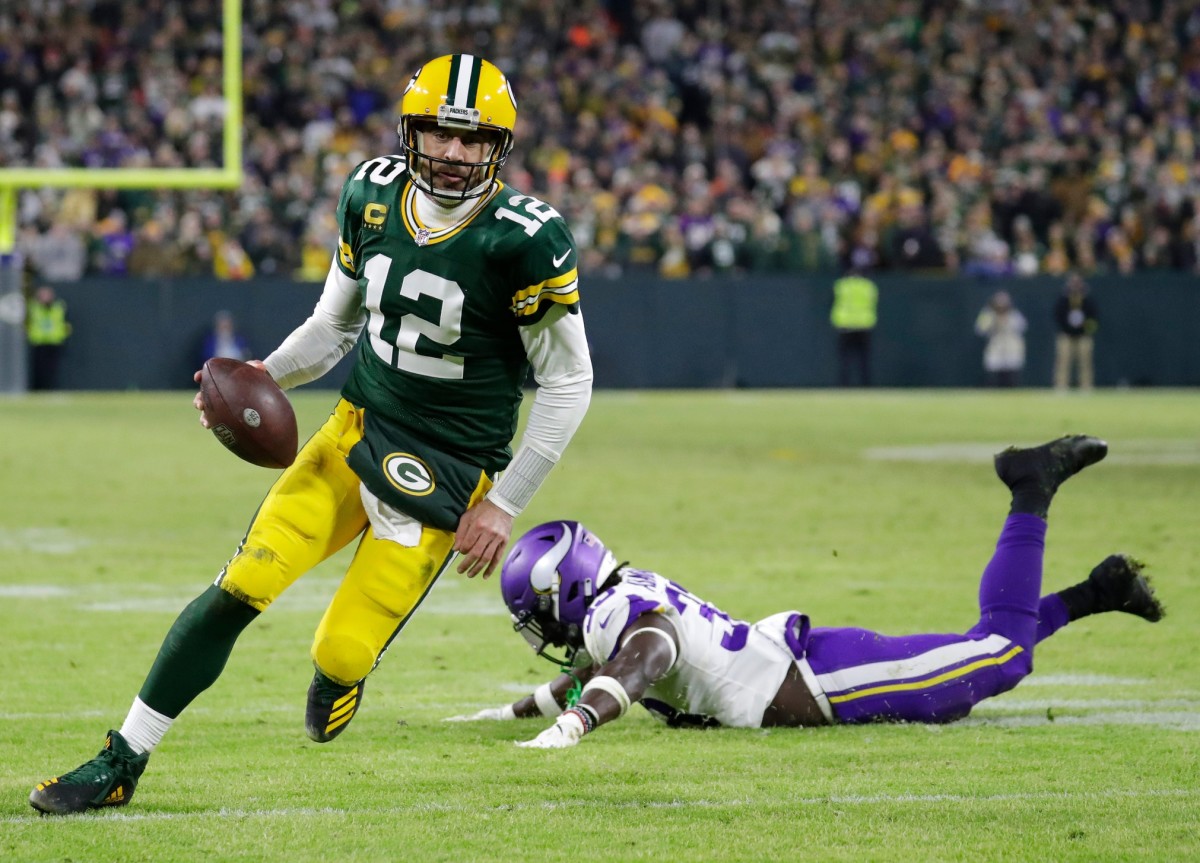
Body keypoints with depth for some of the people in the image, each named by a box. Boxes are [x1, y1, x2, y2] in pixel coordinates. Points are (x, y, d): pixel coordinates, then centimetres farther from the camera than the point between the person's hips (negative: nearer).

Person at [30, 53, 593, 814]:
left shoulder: (523, 241, -17)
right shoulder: (373, 197, 0)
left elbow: (568, 381, -9)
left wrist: (505, 503, -9)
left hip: (445, 471, -4)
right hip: (357, 430, 4)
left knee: (342, 655, -8)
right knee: (241, 587, -10)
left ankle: (341, 667, 32)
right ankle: (120, 765, -1)